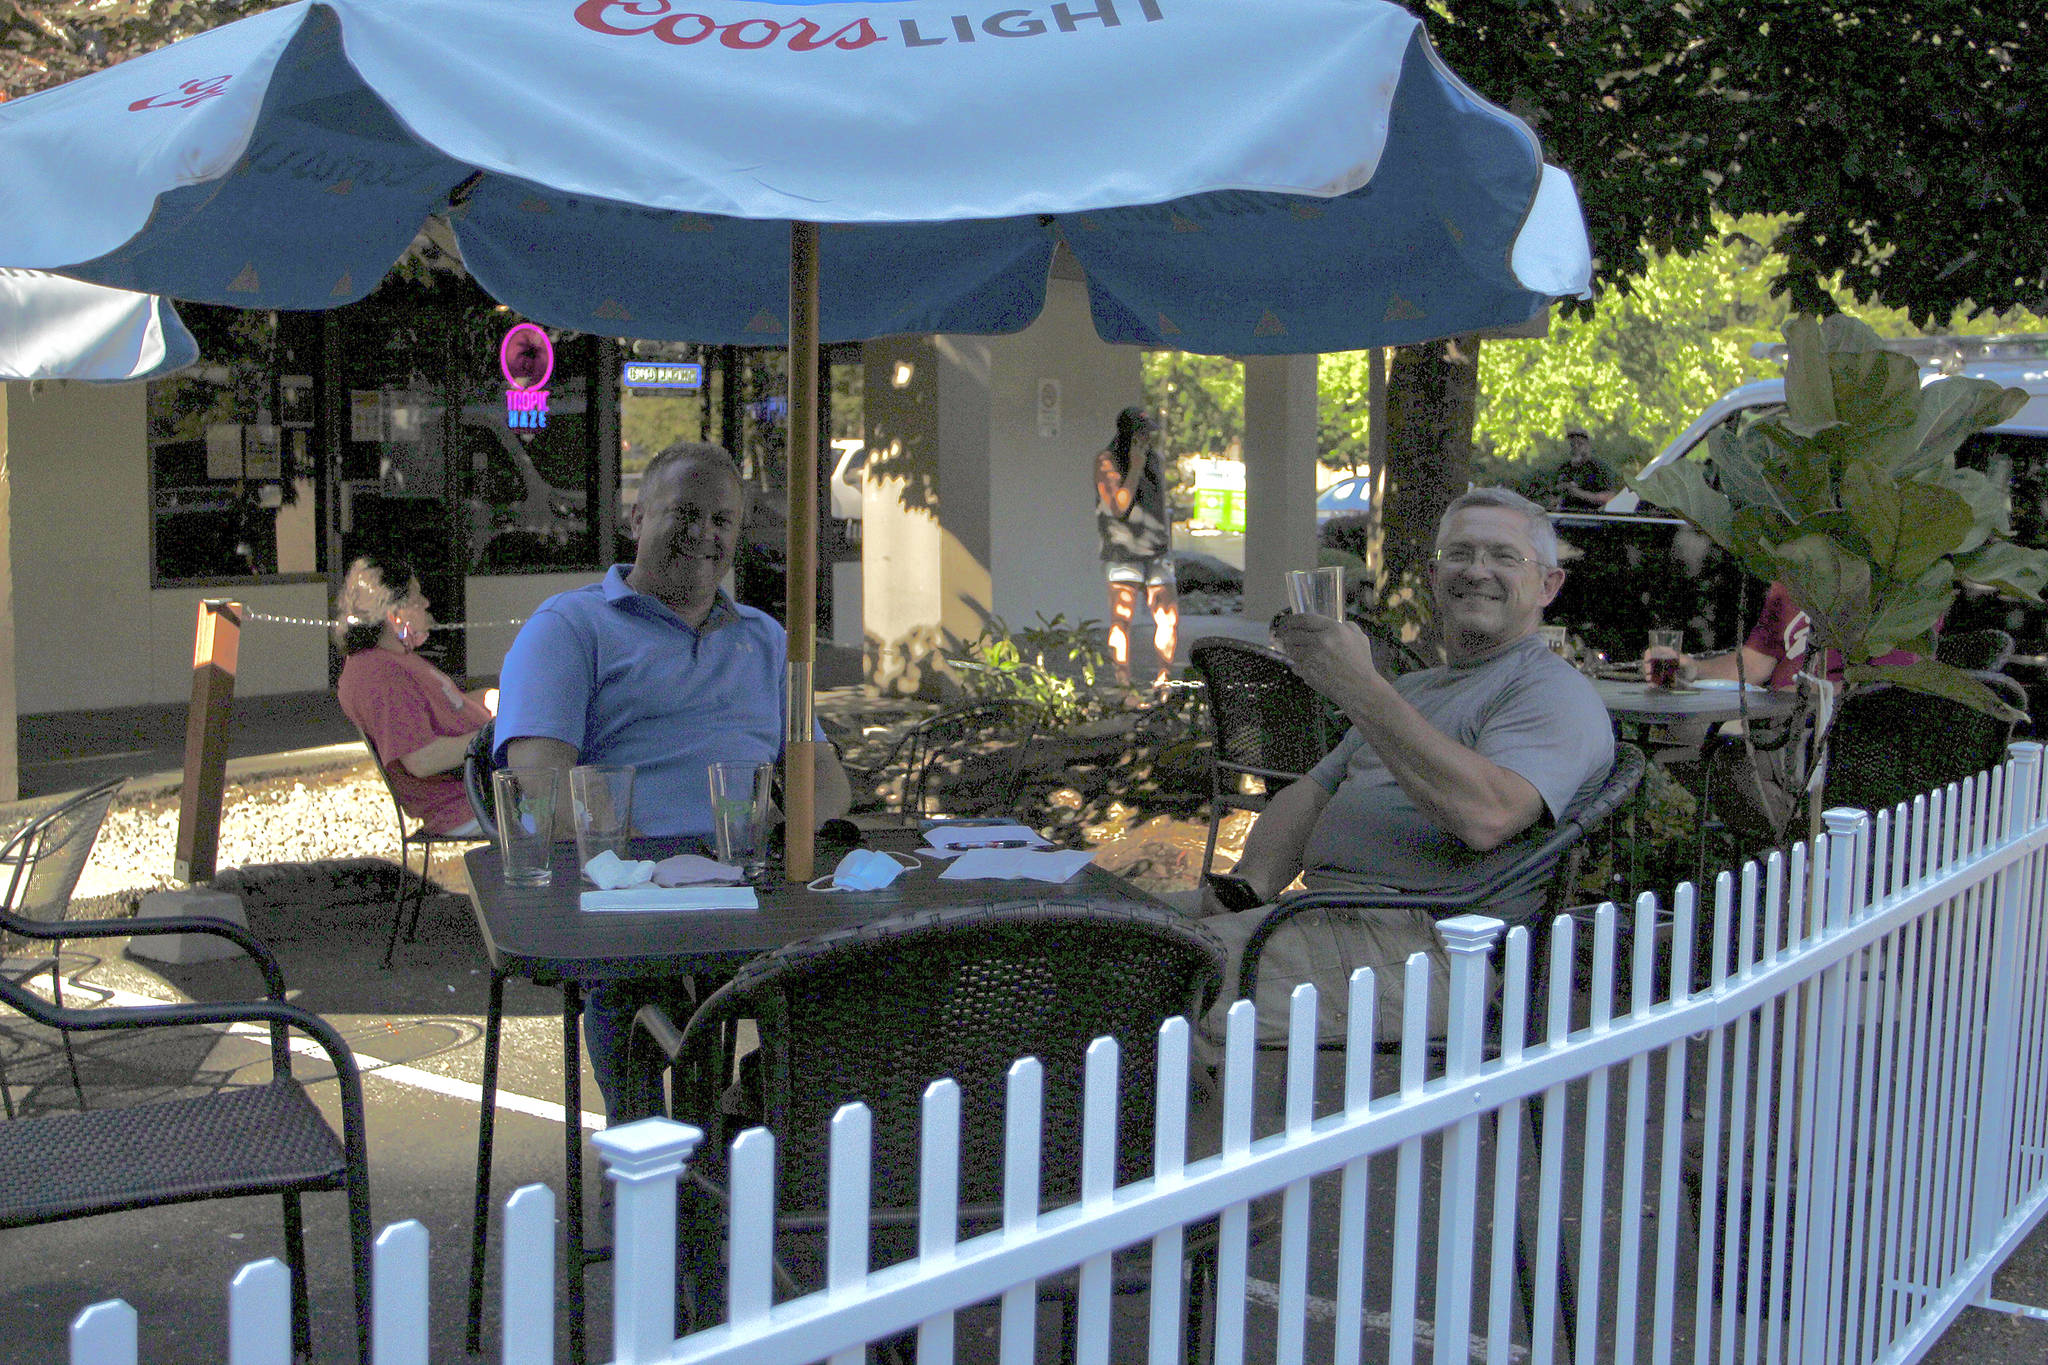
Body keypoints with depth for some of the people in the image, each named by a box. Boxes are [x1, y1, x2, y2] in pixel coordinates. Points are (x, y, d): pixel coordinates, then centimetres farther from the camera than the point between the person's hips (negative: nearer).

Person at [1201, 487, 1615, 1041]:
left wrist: (1360, 688, -19)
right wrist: (1249, 881, 4)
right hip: (1320, 920, 8)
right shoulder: (1411, 688, 30)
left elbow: (1486, 815, -20)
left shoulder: (1555, 693, 0)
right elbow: (1311, 791, 27)